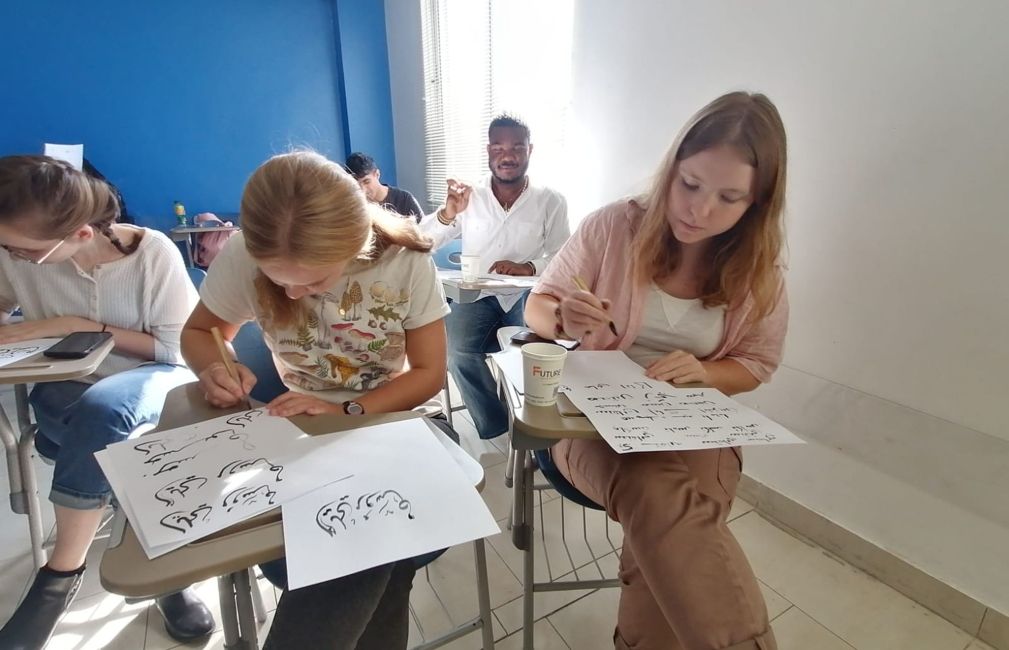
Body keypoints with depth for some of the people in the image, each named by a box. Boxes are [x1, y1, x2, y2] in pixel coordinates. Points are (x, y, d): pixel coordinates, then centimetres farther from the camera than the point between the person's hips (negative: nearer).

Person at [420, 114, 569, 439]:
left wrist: (528, 268, -23)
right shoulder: (469, 198, 7)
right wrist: (447, 214, -18)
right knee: (456, 349, -27)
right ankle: (498, 431, -9)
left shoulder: (551, 201, 3)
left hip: (527, 296, -1)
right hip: (477, 295, 1)